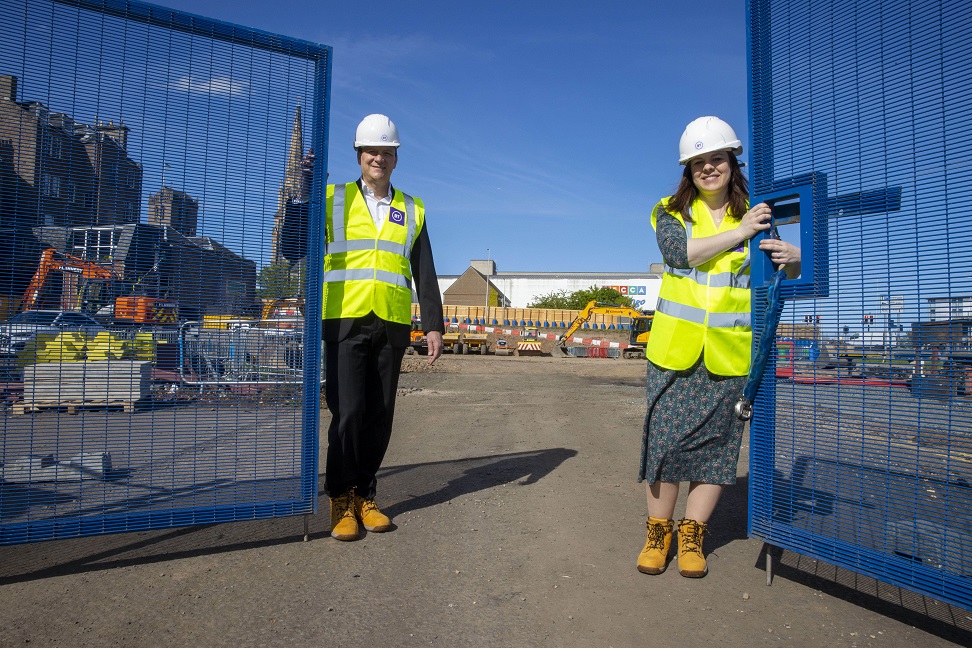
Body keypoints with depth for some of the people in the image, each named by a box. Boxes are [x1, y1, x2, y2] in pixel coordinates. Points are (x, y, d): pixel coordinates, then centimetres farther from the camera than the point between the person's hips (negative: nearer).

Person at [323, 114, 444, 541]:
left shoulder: (412, 211, 15)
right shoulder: (332, 199, 10)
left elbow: (425, 274, 12)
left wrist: (434, 325, 3)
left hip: (392, 326, 2)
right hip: (345, 321, -2)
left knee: (379, 415, 4)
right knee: (348, 412, -8)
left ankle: (365, 497, 17)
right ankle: (341, 499, 8)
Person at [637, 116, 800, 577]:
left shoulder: (755, 216, 9)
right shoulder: (671, 212, 6)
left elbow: (784, 274, 4)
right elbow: (680, 251, -14)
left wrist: (794, 258, -19)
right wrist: (739, 232, -16)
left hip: (730, 352, 1)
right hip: (675, 348, -1)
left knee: (714, 444, 5)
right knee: (665, 437, 2)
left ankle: (692, 537, 20)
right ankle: (658, 532, 18)